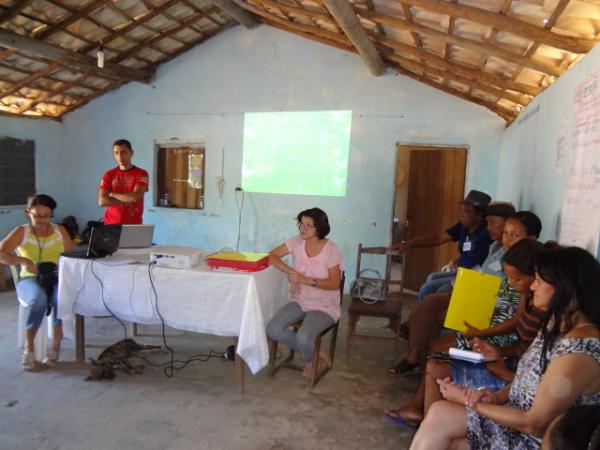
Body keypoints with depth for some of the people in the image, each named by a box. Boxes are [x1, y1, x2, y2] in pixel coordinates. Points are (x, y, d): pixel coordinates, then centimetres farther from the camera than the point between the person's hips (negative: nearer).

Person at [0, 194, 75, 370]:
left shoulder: (60, 231, 9)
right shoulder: (21, 232, 2)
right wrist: (24, 261, -25)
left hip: (56, 279, 1)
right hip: (30, 280, -1)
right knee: (39, 298, -38)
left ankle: (55, 347, -21)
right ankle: (29, 348, -22)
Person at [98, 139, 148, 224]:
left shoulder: (141, 174, -2)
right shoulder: (108, 175, 5)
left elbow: (135, 197, -16)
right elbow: (102, 201, -6)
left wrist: (113, 194, -5)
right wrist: (127, 200, -12)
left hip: (133, 224, -2)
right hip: (111, 224, 2)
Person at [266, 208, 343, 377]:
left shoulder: (331, 249, -16)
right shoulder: (297, 242, -3)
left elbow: (334, 283, -16)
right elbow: (272, 256, -3)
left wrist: (305, 280, -26)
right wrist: (291, 272, -18)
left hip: (324, 306, -5)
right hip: (299, 302, 5)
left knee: (303, 337, -29)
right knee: (273, 329, -16)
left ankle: (308, 359, 11)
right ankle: (313, 350, 7)